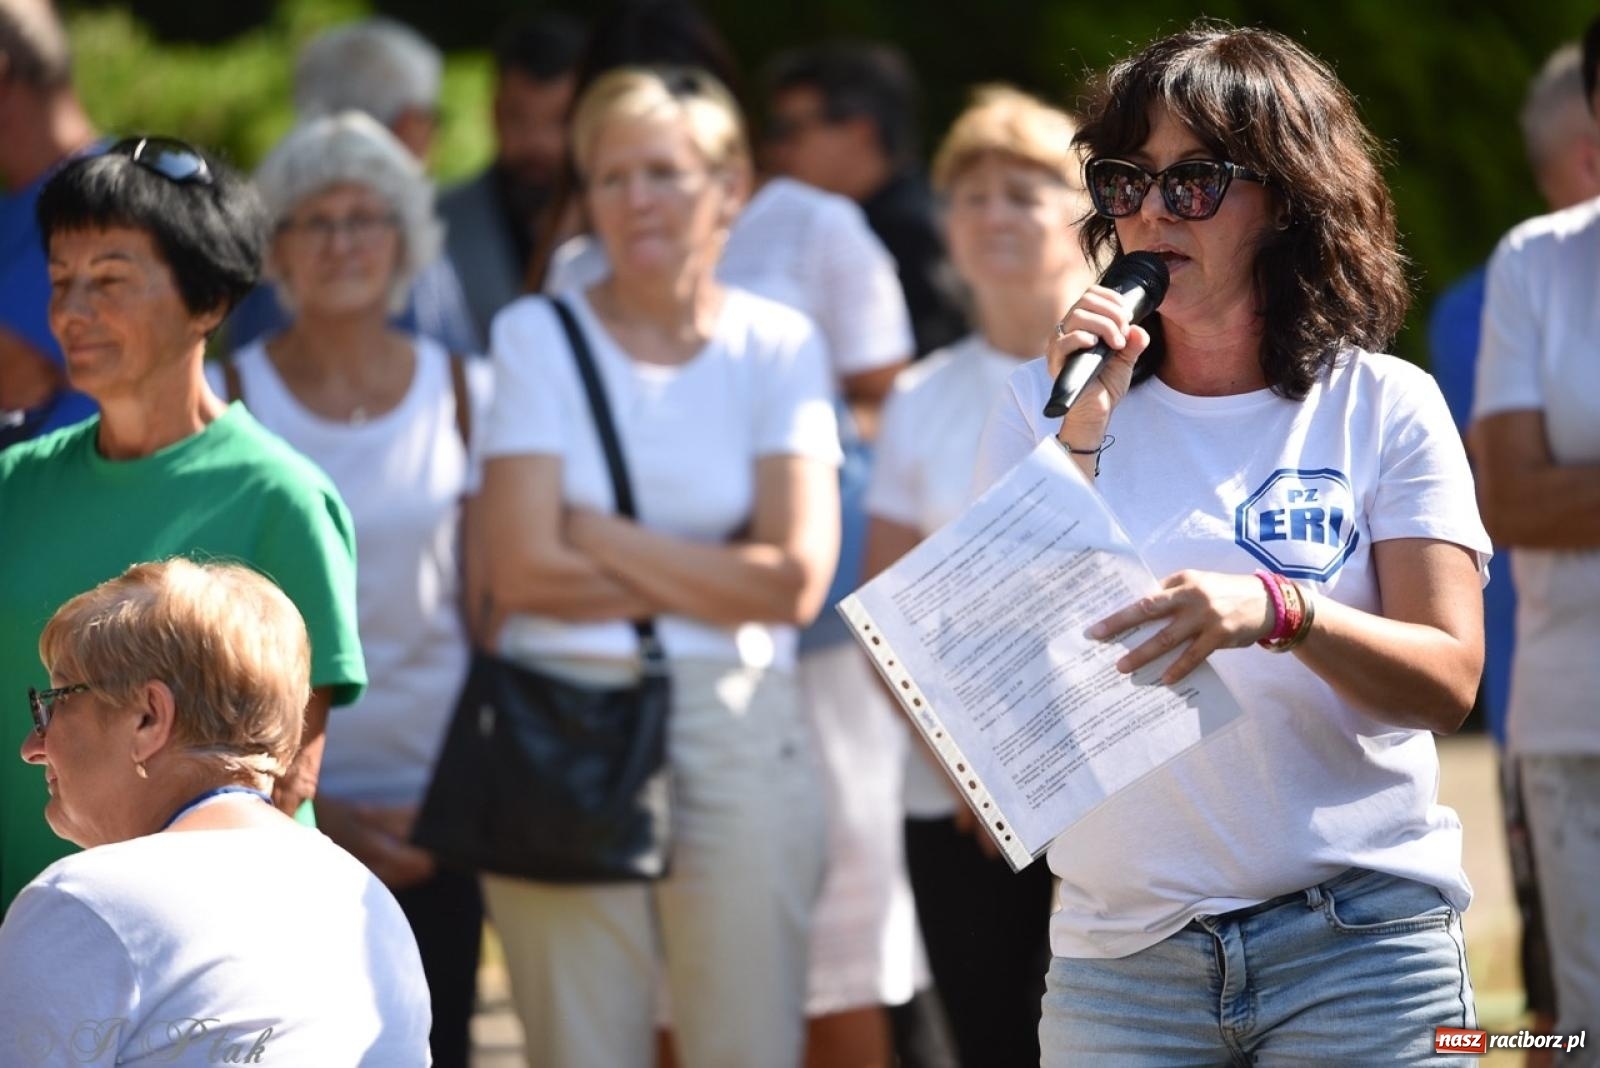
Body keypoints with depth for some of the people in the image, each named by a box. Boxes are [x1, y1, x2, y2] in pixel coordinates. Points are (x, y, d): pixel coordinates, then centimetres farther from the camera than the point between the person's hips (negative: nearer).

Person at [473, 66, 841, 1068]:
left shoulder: (778, 346, 5)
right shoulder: (539, 336, 4)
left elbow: (796, 581, -6)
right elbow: (526, 567, -7)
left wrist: (593, 535, -6)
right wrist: (710, 579, -5)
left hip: (735, 732, 0)